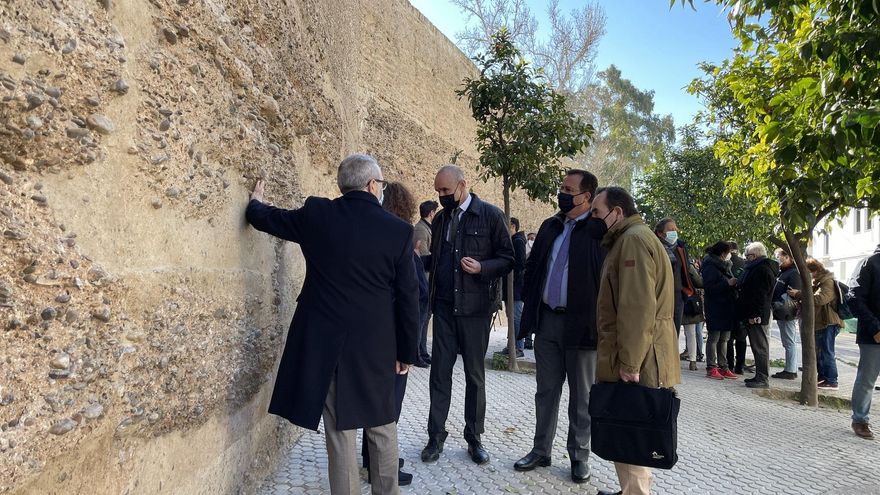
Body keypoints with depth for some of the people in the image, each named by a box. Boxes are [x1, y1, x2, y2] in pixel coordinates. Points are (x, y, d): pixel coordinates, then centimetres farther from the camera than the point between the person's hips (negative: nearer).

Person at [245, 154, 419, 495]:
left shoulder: (316, 214, -3)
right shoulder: (399, 230, -6)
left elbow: (265, 218, 14)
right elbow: (408, 298, -2)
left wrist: (255, 202, 38)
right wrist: (407, 352, 8)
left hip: (325, 344, 1)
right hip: (376, 347, 0)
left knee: (341, 433, 9)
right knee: (382, 429, 17)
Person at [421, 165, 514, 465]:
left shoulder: (490, 215, -6)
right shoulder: (440, 219, 10)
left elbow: (507, 259, -5)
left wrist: (481, 267, -22)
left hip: (475, 307, -4)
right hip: (444, 306, 4)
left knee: (475, 374, 8)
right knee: (440, 371, 5)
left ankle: (474, 437, 22)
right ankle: (436, 436, 17)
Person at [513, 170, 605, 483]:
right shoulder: (550, 226, 10)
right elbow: (532, 266, 16)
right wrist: (530, 304, 9)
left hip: (582, 324, -5)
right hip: (546, 320, 6)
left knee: (581, 396, 10)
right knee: (546, 390, 15)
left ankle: (579, 457, 24)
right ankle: (541, 451, 27)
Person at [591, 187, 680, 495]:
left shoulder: (634, 239, -13)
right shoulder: (626, 239, 20)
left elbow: (639, 307, -23)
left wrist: (629, 364, -23)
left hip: (637, 363, -10)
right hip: (633, 359, 10)